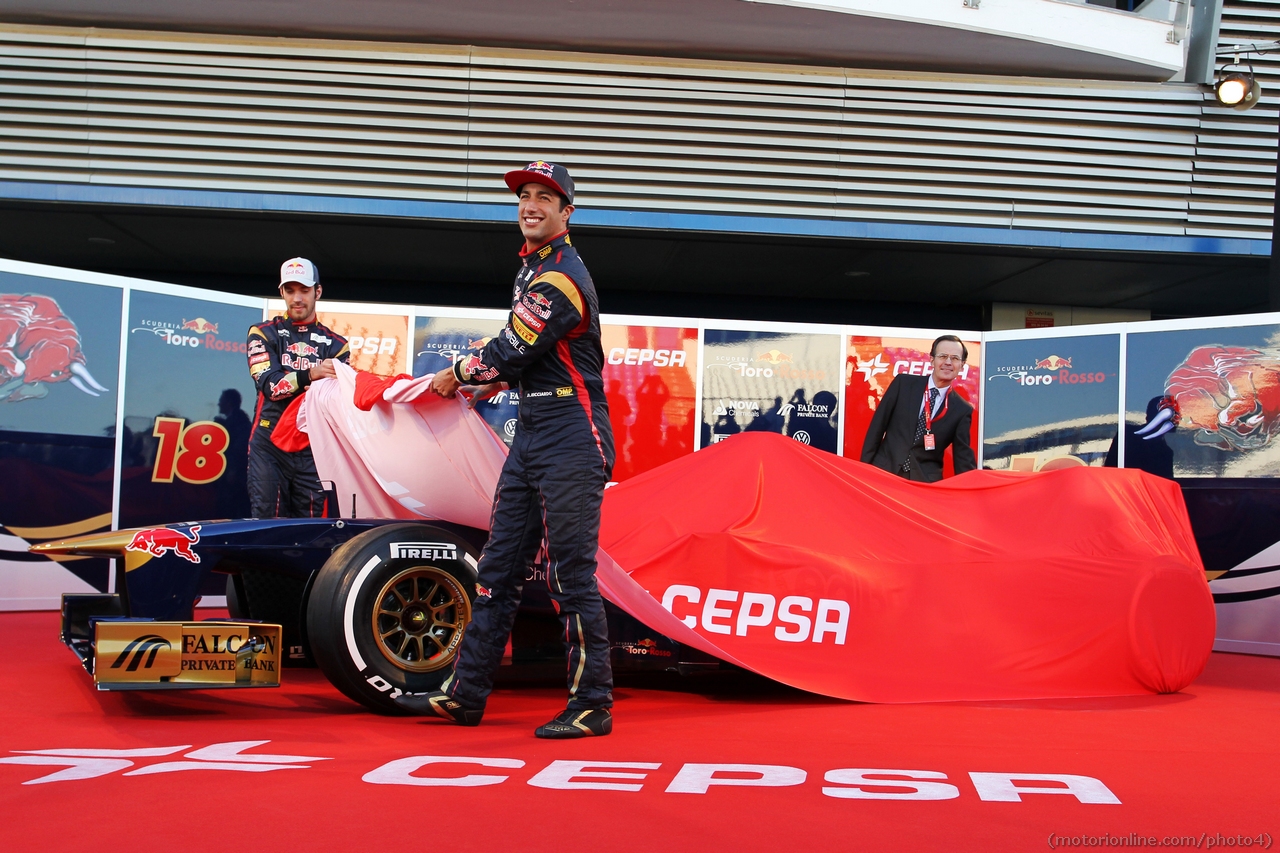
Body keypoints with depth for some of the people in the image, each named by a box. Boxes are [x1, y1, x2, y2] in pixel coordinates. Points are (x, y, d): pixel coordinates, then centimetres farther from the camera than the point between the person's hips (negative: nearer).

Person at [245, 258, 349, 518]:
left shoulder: (335, 344, 14)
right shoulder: (264, 334, 11)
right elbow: (270, 384, -7)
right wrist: (310, 374, -25)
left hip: (313, 450, 1)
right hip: (269, 445, -1)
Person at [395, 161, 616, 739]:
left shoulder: (560, 277, -14)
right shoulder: (533, 266, 19)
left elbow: (510, 352, -13)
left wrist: (456, 376, 3)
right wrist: (499, 381, 21)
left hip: (571, 441, -10)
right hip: (531, 436, 10)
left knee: (571, 577, -7)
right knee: (498, 565, 10)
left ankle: (592, 707, 1)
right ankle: (465, 694, 16)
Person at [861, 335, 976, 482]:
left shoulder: (962, 410, 4)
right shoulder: (903, 383, 2)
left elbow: (963, 456, 2)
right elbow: (877, 425, 3)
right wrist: (864, 467, -2)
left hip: (925, 481, 0)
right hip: (884, 471, 0)